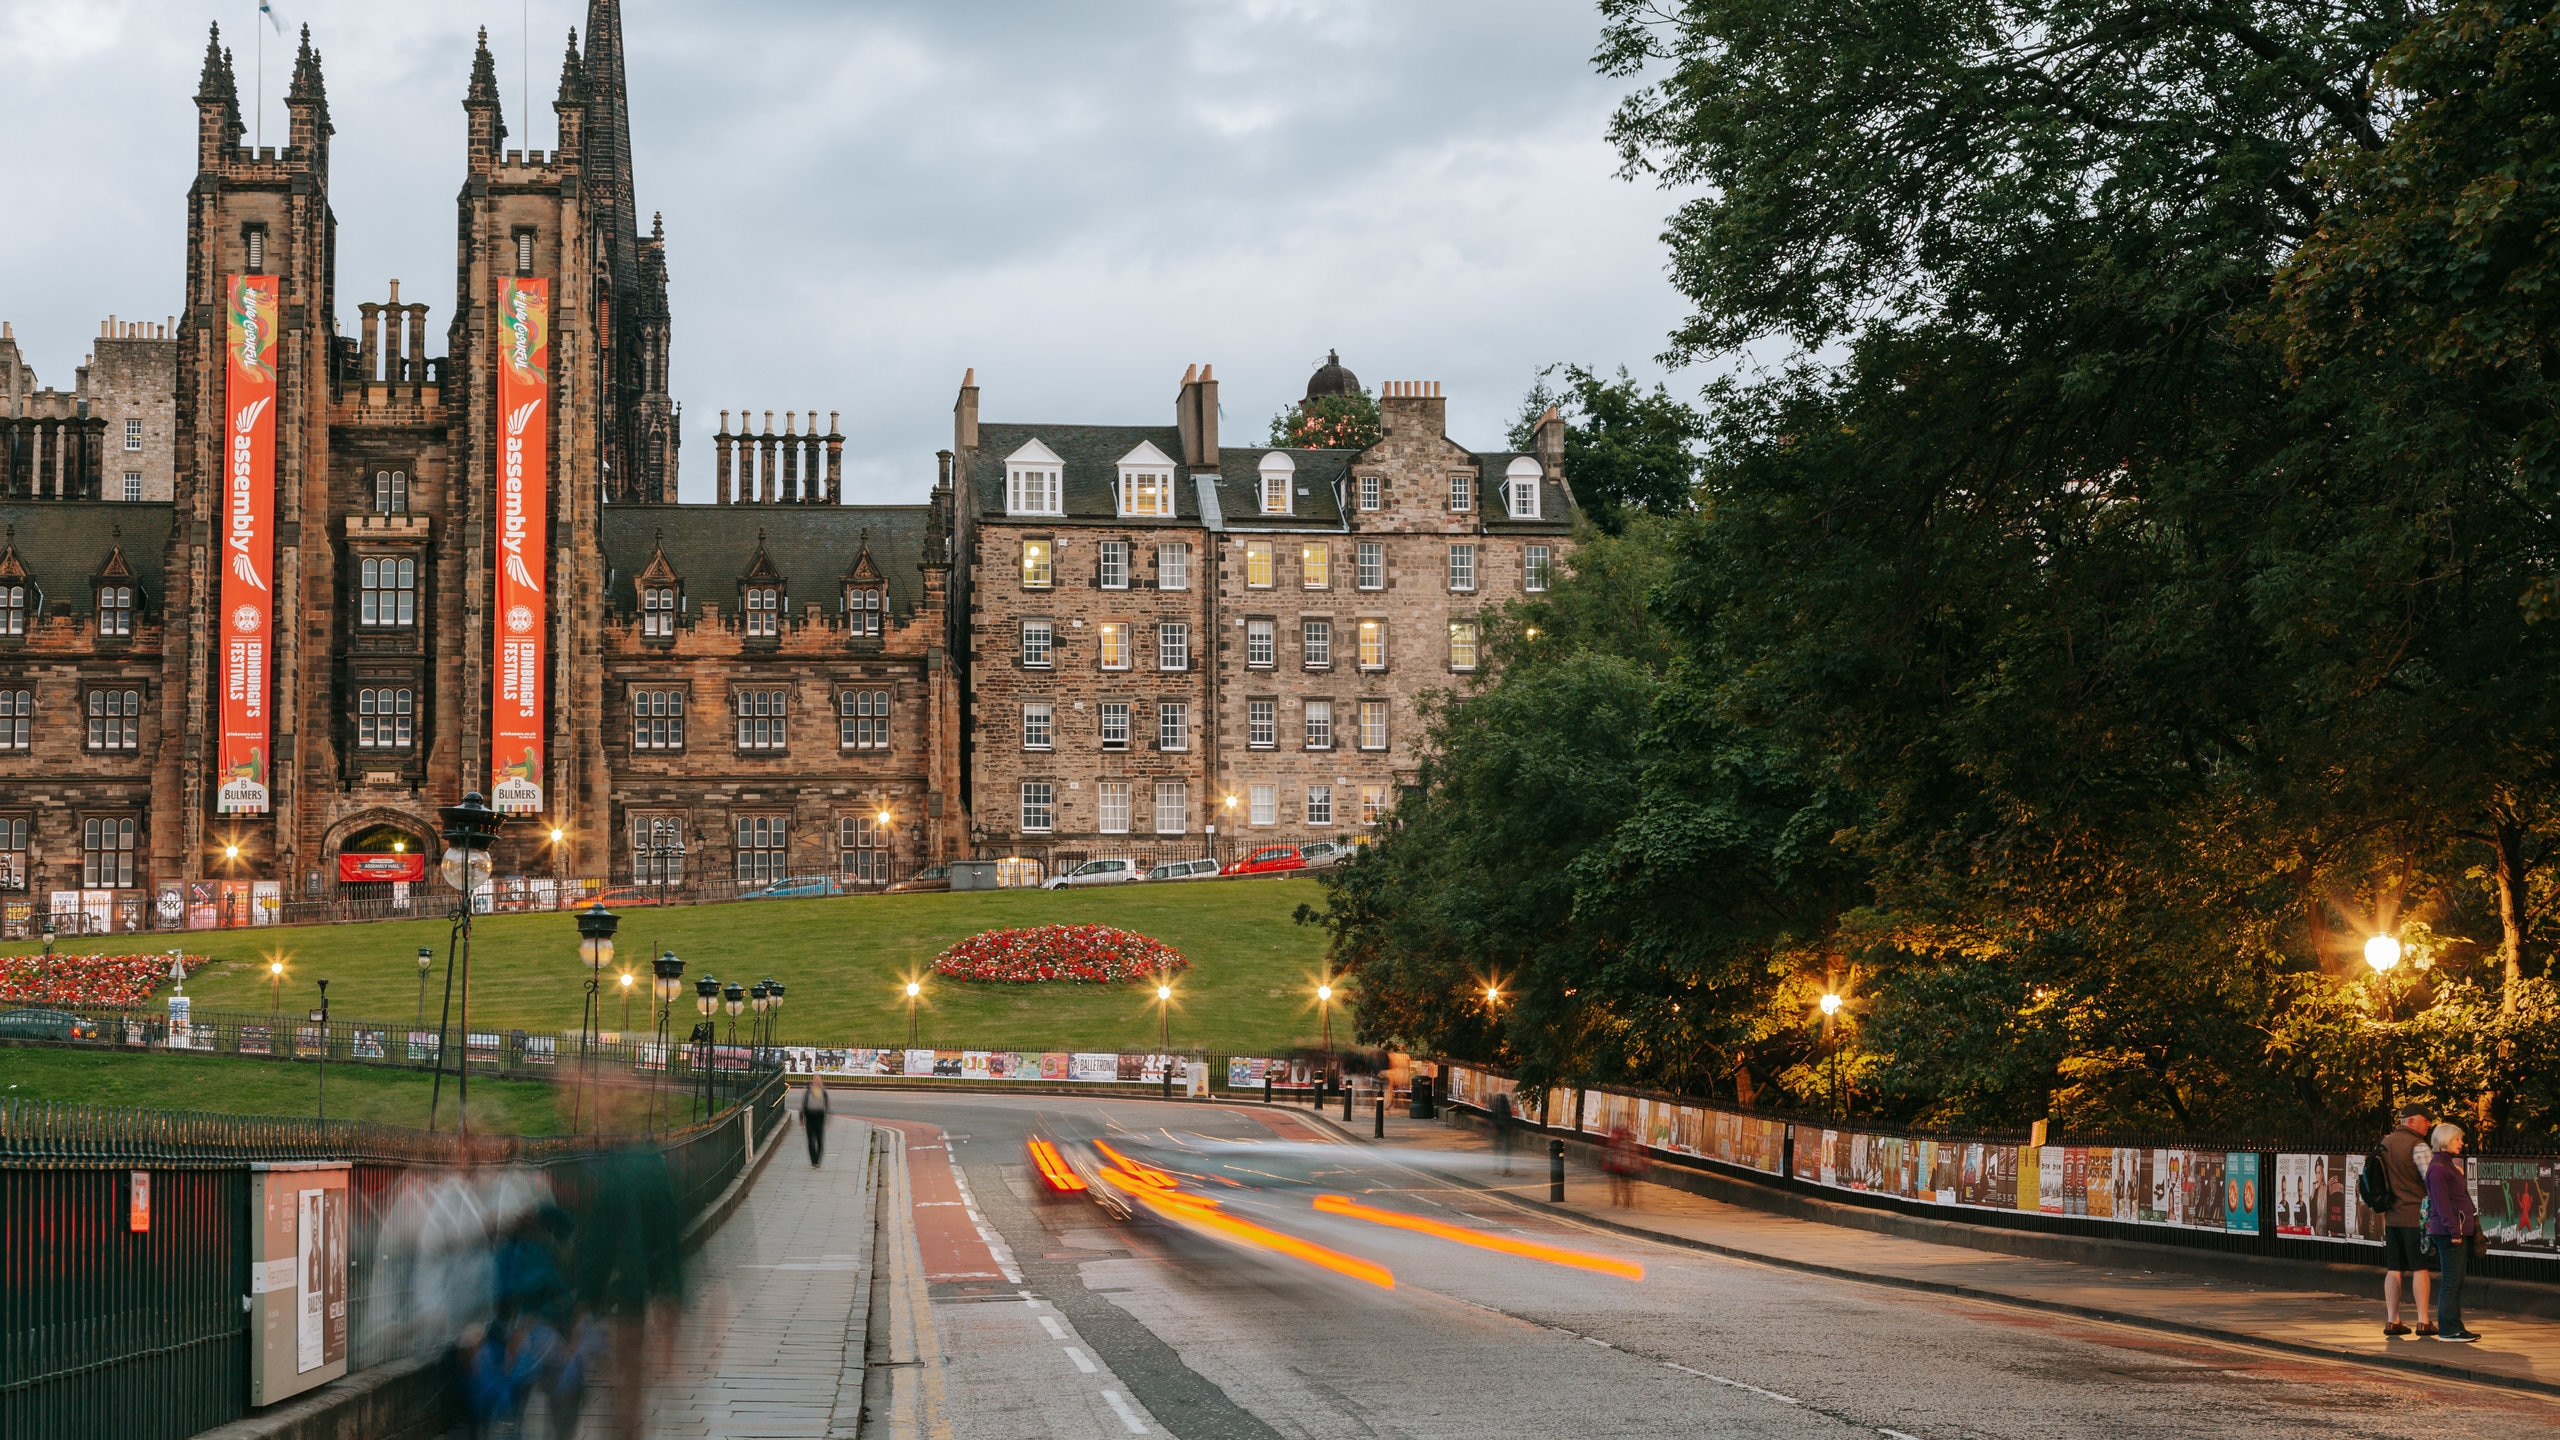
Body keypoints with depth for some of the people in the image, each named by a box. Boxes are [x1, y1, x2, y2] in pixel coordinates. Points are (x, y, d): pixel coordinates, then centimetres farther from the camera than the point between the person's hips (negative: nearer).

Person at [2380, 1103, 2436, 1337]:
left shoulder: (2385, 1144, 11)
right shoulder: (2417, 1145, -12)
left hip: (2391, 1216, 6)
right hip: (2415, 1215, -6)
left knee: (2393, 1270, 7)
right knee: (2420, 1269, -1)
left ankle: (2392, 1321, 7)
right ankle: (2423, 1322, 0)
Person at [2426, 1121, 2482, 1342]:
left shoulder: (2449, 1164, 20)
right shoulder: (2437, 1167, -11)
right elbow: (2442, 1203, -17)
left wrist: (2472, 1225, 18)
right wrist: (2454, 1231, -20)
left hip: (2459, 1231, 10)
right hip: (2448, 1232, -10)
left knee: (2455, 1281, 12)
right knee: (2451, 1281, -8)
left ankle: (2454, 1327, 17)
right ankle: (2448, 1330, -6)